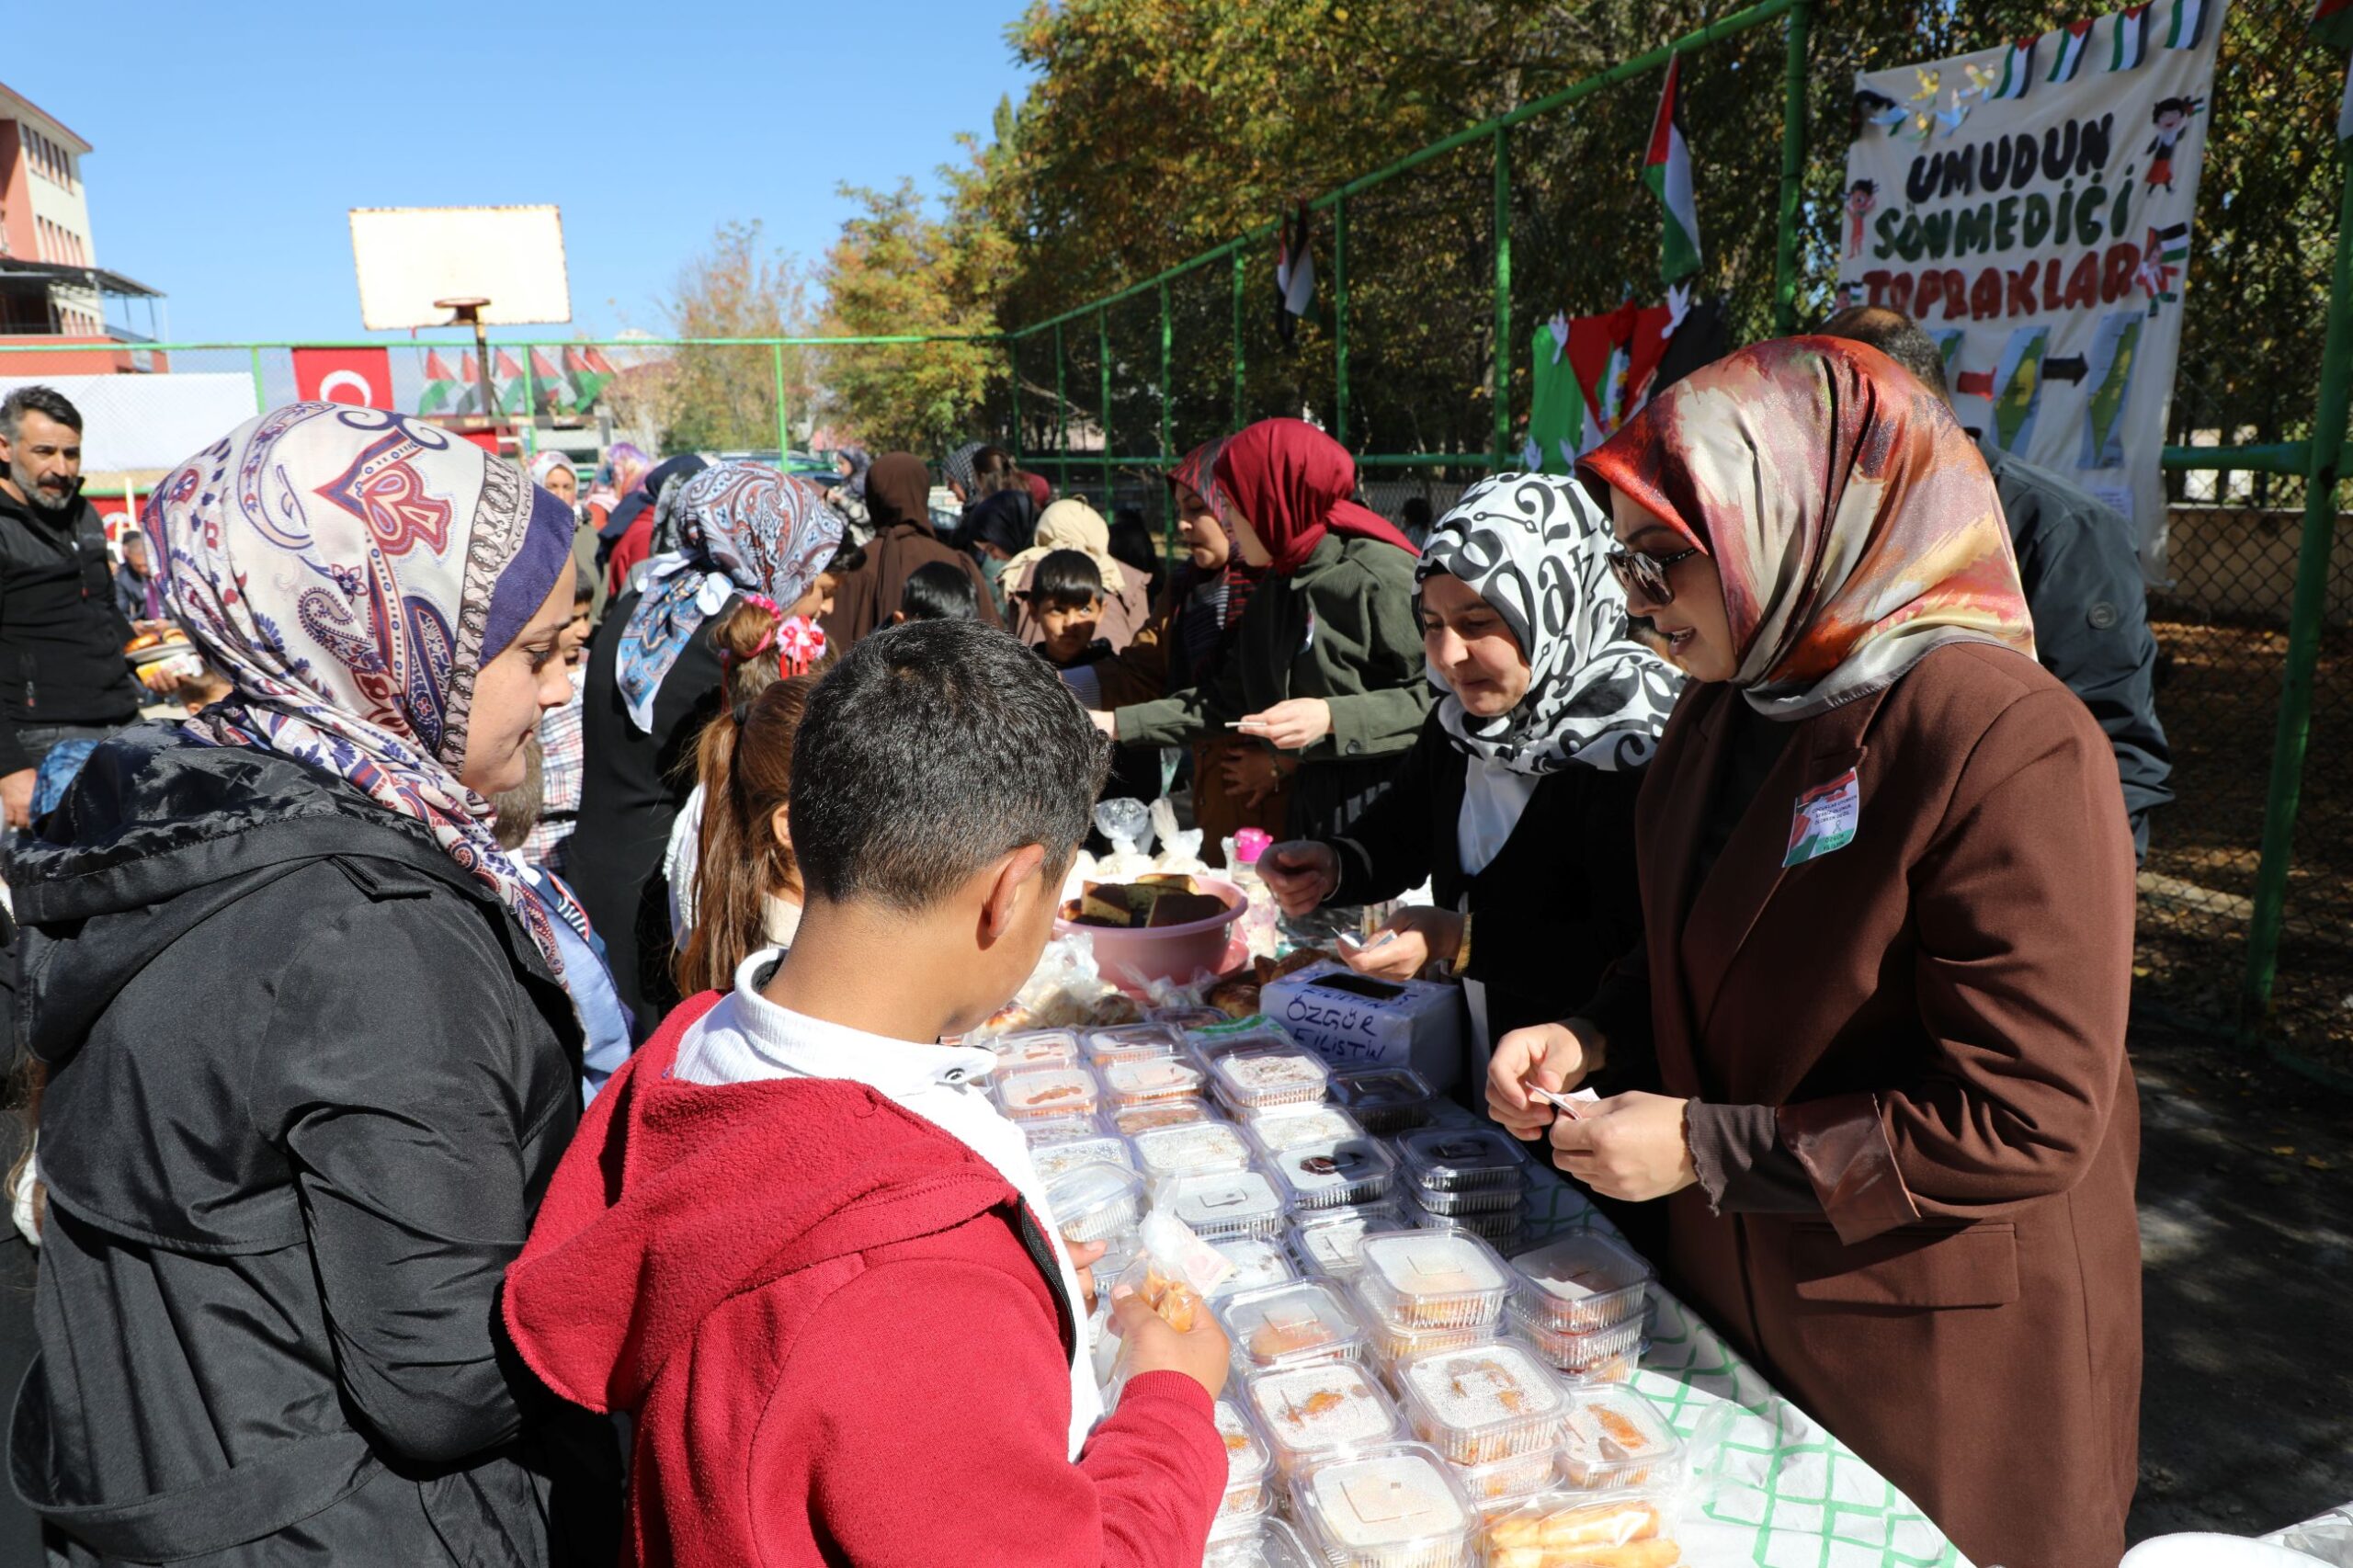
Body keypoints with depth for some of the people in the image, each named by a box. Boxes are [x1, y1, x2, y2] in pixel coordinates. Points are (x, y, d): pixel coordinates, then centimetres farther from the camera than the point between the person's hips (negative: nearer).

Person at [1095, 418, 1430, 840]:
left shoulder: (1379, 575, -14)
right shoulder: (1275, 587, 13)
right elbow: (1228, 701, 15)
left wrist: (1332, 718, -24)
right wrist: (1115, 724, 10)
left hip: (1389, 806, -7)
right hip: (1312, 801, 8)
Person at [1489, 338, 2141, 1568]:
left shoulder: (2007, 744, -26)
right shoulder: (1726, 705, 1)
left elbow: (2025, 1120, -26)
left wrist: (1704, 1147, -23)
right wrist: (1593, 1035, -4)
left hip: (1938, 1350, -7)